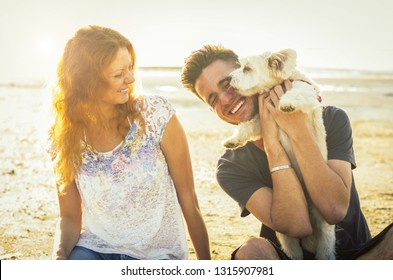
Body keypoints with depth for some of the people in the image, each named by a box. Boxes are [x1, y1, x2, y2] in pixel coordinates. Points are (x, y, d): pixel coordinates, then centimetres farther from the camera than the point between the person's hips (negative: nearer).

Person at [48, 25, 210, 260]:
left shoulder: (155, 114, -12)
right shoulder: (65, 136, -4)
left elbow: (188, 199, -6)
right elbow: (70, 216, 5)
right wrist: (60, 256, -16)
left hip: (158, 257, -1)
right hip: (94, 249, 2)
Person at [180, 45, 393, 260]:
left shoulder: (330, 120, -6)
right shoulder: (231, 168, -7)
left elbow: (335, 210, -19)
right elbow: (297, 226, -20)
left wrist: (297, 130, -21)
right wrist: (272, 142, -23)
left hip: (356, 256, 0)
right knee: (251, 251, -32)